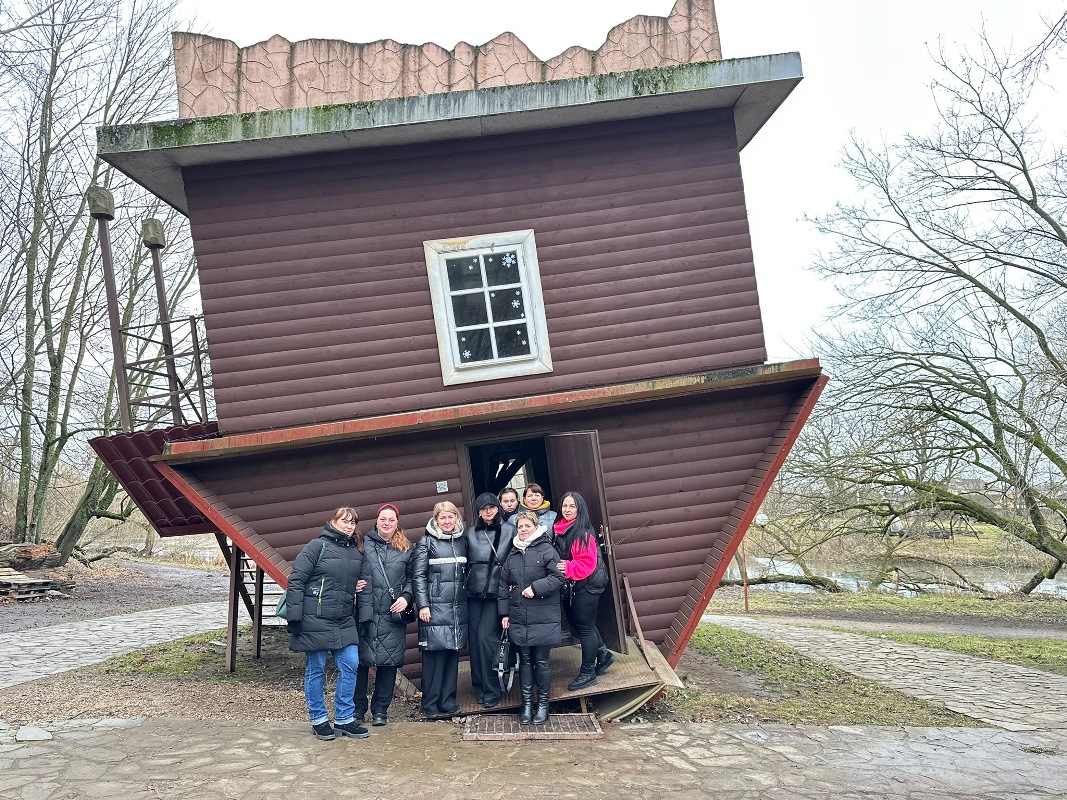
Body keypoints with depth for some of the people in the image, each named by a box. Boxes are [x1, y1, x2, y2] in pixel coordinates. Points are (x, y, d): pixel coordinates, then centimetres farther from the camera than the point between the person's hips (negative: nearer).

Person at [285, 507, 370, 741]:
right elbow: (296, 581, -10)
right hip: (315, 620, -6)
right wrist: (294, 616, -14)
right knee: (315, 670, 4)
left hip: (345, 622, 6)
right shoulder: (317, 546, -7)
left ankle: (344, 719, 15)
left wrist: (358, 586, 4)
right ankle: (318, 720, 18)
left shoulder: (357, 552, 12)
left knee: (350, 665, 2)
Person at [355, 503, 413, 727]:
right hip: (365, 613, -2)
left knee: (389, 661, 5)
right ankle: (358, 708, 17)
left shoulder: (406, 549, 11)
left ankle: (380, 709, 18)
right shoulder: (364, 544, 2)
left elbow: (412, 578, 12)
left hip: (393, 615, 2)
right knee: (361, 660, 2)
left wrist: (406, 597, -2)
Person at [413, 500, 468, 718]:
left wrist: (467, 596, 13)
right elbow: (418, 575, -6)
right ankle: (430, 704, 7)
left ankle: (448, 700, 16)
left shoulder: (461, 541, 13)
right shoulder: (427, 542, -2)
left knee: (453, 652, 7)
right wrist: (422, 605, -12)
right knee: (434, 653, -3)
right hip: (435, 606, -5)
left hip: (458, 607, 5)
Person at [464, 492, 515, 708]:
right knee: (474, 638, 2)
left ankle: (491, 691, 1)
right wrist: (462, 589, 11)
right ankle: (479, 687, 17)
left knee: (486, 637, -11)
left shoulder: (510, 531, 2)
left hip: (497, 592, -3)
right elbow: (464, 563, 15)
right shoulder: (470, 533, 10)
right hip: (474, 593, 3)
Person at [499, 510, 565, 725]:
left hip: (543, 618, -4)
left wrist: (535, 588, -18)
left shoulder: (547, 550, -5)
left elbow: (558, 577, -12)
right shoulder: (513, 555, 11)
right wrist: (504, 613, 10)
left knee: (542, 661, 3)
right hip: (518, 618, 4)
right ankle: (527, 702, 20)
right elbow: (504, 585, 14)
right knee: (525, 660, 10)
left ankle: (543, 703, 17)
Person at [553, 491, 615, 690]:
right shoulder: (559, 529, 6)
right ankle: (603, 654, 36)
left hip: (585, 586, -8)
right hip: (570, 586, 8)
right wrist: (558, 568, 3)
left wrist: (568, 568, -31)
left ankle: (588, 673, 13)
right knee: (576, 624, 17)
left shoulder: (583, 533, -18)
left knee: (585, 627, 1)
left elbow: (587, 563, -23)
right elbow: (558, 558, 18)